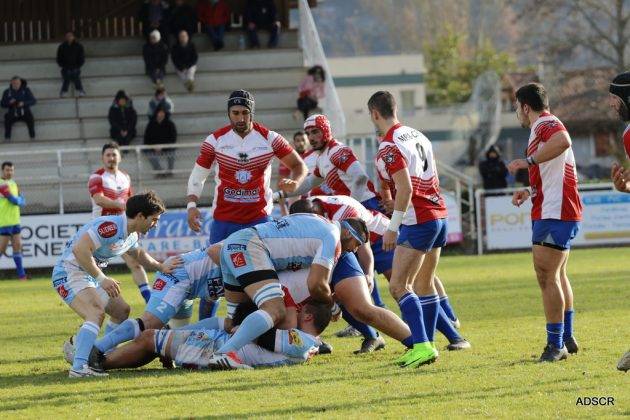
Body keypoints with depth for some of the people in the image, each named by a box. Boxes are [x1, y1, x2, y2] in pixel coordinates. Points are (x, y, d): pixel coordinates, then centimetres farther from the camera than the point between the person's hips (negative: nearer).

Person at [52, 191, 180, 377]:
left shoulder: (131, 235, 9)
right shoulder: (111, 227, -25)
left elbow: (139, 254, 34)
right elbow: (80, 249, -33)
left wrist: (161, 267, 21)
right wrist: (102, 279, -30)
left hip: (89, 276, 11)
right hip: (70, 273, -11)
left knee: (122, 310, 20)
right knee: (97, 313, -31)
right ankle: (78, 367, -42)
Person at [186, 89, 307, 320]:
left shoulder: (269, 138, -5)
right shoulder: (215, 140, -4)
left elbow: (299, 165, 1)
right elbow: (198, 175, 4)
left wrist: (294, 182, -22)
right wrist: (191, 205, -11)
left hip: (259, 218, 0)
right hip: (224, 220, 0)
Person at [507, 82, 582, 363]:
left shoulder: (546, 124, -12)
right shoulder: (543, 127, 22)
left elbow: (563, 141, -37)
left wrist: (529, 161, -32)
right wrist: (530, 192, 26)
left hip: (554, 214, -11)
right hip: (551, 212, 11)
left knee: (547, 277, -12)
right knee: (557, 276, 20)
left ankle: (556, 344, -12)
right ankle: (567, 338, 29)